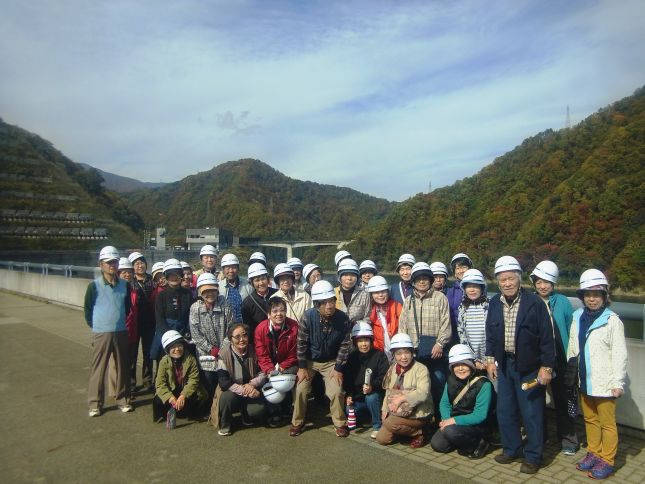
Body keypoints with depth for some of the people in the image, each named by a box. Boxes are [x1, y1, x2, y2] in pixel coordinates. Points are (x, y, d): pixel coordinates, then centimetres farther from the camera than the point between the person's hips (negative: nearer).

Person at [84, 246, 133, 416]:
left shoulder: (124, 285, 3)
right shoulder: (94, 286, -6)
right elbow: (88, 309, 2)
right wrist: (95, 325, 5)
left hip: (121, 332, 3)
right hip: (101, 333, -3)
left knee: (123, 367, 10)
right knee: (98, 369, 3)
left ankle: (123, 399, 23)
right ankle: (95, 404, 15)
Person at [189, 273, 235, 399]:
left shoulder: (225, 305, -3)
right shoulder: (195, 308, -3)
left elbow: (231, 330, -3)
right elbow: (195, 334, -6)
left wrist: (222, 350, -10)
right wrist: (211, 349, -8)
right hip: (206, 355, 0)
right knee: (210, 388, 3)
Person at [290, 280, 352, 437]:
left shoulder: (343, 318, -23)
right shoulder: (308, 316, -25)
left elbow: (345, 345, -12)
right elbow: (301, 343, -14)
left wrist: (338, 368, -11)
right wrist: (302, 367, -11)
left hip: (331, 362, 0)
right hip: (310, 360, 0)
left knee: (336, 392, -10)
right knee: (301, 390, -6)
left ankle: (340, 423, 15)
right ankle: (297, 422, 18)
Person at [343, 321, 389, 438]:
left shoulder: (379, 355, -7)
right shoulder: (352, 357, 7)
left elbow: (384, 377, -16)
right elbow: (347, 379, 9)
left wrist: (372, 387, -33)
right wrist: (349, 395, -5)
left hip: (376, 394, -4)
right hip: (357, 397, 4)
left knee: (371, 398, -35)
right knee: (349, 410, -20)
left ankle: (377, 426, -12)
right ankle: (369, 414, 13)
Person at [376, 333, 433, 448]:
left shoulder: (421, 369, -13)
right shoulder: (392, 369, 8)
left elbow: (422, 393, -25)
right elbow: (388, 391, 14)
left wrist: (401, 398, -27)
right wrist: (384, 409, 2)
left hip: (418, 414, -7)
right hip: (396, 413, 7)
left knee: (389, 423, -27)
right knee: (381, 439, -1)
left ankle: (418, 433, -4)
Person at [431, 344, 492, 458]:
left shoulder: (483, 384, -19)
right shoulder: (451, 380, 0)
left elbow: (480, 415, -21)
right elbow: (444, 403, 5)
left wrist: (454, 420, -24)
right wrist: (446, 419, -15)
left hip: (474, 426, -7)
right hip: (453, 421, 7)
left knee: (450, 431, -31)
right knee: (437, 445, -6)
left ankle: (476, 445, -5)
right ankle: (464, 441, 17)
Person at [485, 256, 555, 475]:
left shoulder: (534, 303, -14)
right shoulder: (494, 303, 0)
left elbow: (546, 337, -11)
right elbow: (490, 334, 10)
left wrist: (546, 366, -12)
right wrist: (490, 359, 6)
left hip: (529, 367, -5)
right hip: (504, 364, 5)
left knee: (531, 413, 6)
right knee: (505, 411, 14)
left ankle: (532, 457, 22)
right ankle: (511, 449, 32)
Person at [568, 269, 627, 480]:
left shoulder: (612, 320, -11)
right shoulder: (578, 317, 6)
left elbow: (620, 354, -12)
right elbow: (572, 347, 12)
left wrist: (618, 383, -13)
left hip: (604, 383, -6)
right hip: (584, 381, 6)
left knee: (607, 423, 6)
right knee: (590, 419, 18)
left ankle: (607, 460, 20)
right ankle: (593, 452, 33)